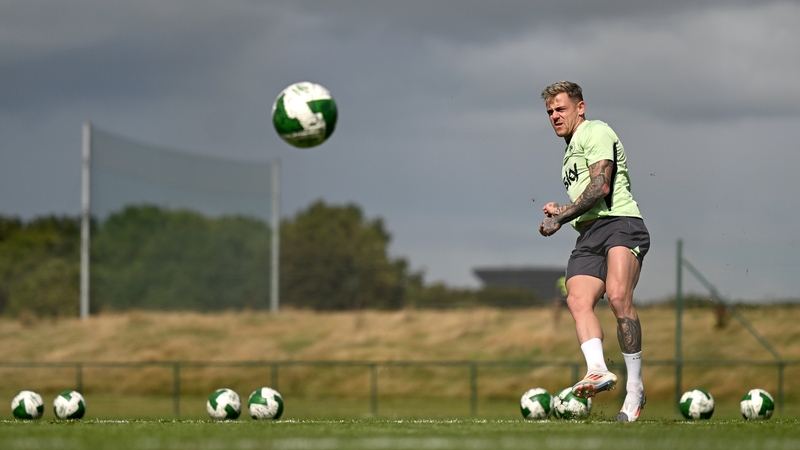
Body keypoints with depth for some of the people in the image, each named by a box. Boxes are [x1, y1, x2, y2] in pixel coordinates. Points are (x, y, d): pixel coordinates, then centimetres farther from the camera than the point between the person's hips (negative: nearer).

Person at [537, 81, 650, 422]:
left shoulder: (595, 132, 3)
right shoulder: (570, 151, 32)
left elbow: (600, 188, -10)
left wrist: (559, 219, -6)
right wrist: (561, 212, 20)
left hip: (620, 223, -9)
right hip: (589, 235, 9)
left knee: (617, 296, -27)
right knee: (578, 300, -19)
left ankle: (634, 388, -24)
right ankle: (598, 369, -38)